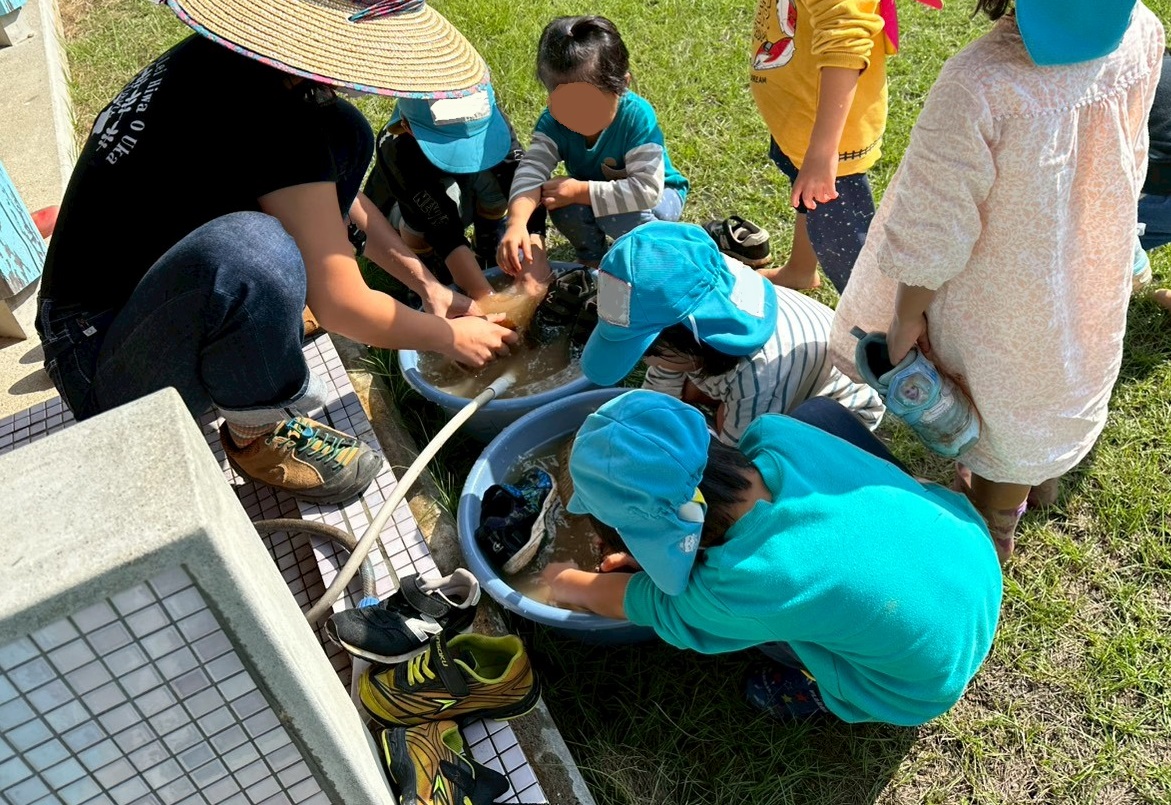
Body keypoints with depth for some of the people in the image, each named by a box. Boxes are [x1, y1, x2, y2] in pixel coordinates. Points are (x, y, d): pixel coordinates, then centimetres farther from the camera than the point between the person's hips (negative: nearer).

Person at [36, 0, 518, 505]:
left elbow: (336, 192, 12)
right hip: (105, 364, -8)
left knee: (344, 133, 0)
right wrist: (451, 337, -7)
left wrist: (425, 281, 9)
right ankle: (258, 434, -10)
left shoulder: (230, 54, -3)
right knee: (253, 251, -42)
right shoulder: (264, 110, -29)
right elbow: (340, 306, -23)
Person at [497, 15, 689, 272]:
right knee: (564, 208, -27)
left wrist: (581, 191, -38)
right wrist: (516, 223, -53)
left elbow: (646, 189, -39)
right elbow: (532, 169, -34)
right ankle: (591, 258, 4)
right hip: (591, 196, 4)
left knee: (618, 214, -35)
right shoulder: (553, 122, -20)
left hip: (658, 197, -3)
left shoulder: (637, 117, -33)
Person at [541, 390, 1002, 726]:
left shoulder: (740, 582, -34)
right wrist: (645, 559, 4)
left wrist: (570, 584, 7)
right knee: (818, 409, 8)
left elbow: (649, 605, -11)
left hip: (930, 680, -5)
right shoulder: (776, 435, -21)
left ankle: (827, 687, 15)